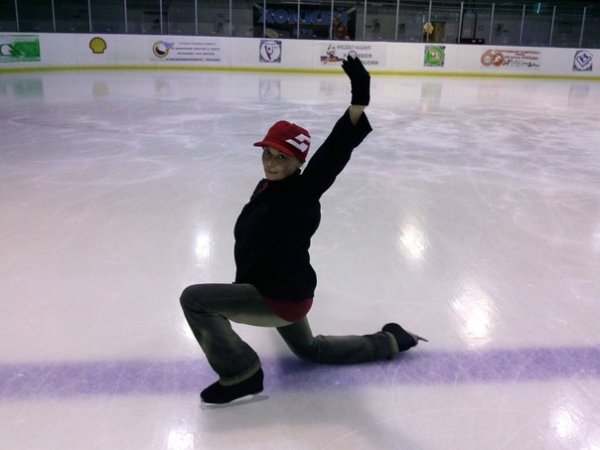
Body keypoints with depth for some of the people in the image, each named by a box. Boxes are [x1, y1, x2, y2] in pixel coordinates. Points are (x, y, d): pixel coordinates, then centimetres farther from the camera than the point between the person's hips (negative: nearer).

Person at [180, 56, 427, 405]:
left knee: (194, 298, -16)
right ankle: (391, 341, 40)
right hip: (283, 292, 10)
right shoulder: (266, 188, 3)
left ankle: (241, 376, -5)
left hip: (284, 298, -10)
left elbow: (336, 151, -38)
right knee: (311, 349, 32)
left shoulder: (301, 193, -23)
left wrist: (359, 100, -51)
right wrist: (244, 291, 21)